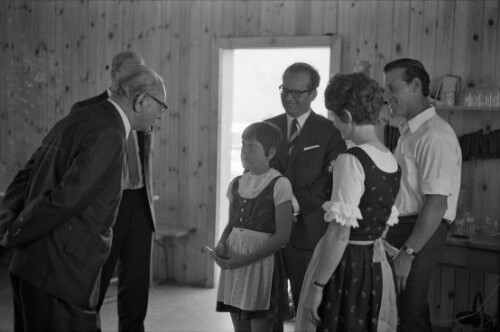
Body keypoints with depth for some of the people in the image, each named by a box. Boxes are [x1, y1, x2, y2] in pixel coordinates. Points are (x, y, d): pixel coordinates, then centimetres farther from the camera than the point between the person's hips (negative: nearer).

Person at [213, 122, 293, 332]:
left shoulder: (279, 184, -11)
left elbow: (282, 235, -13)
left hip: (262, 263, -6)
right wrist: (221, 243, -5)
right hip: (233, 265, 6)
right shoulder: (236, 184, 7)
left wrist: (244, 259, -17)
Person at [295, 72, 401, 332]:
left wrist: (317, 286, -16)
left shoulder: (351, 161, -19)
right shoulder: (392, 161, 6)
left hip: (344, 268, -8)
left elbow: (339, 235, -21)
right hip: (376, 267, 8)